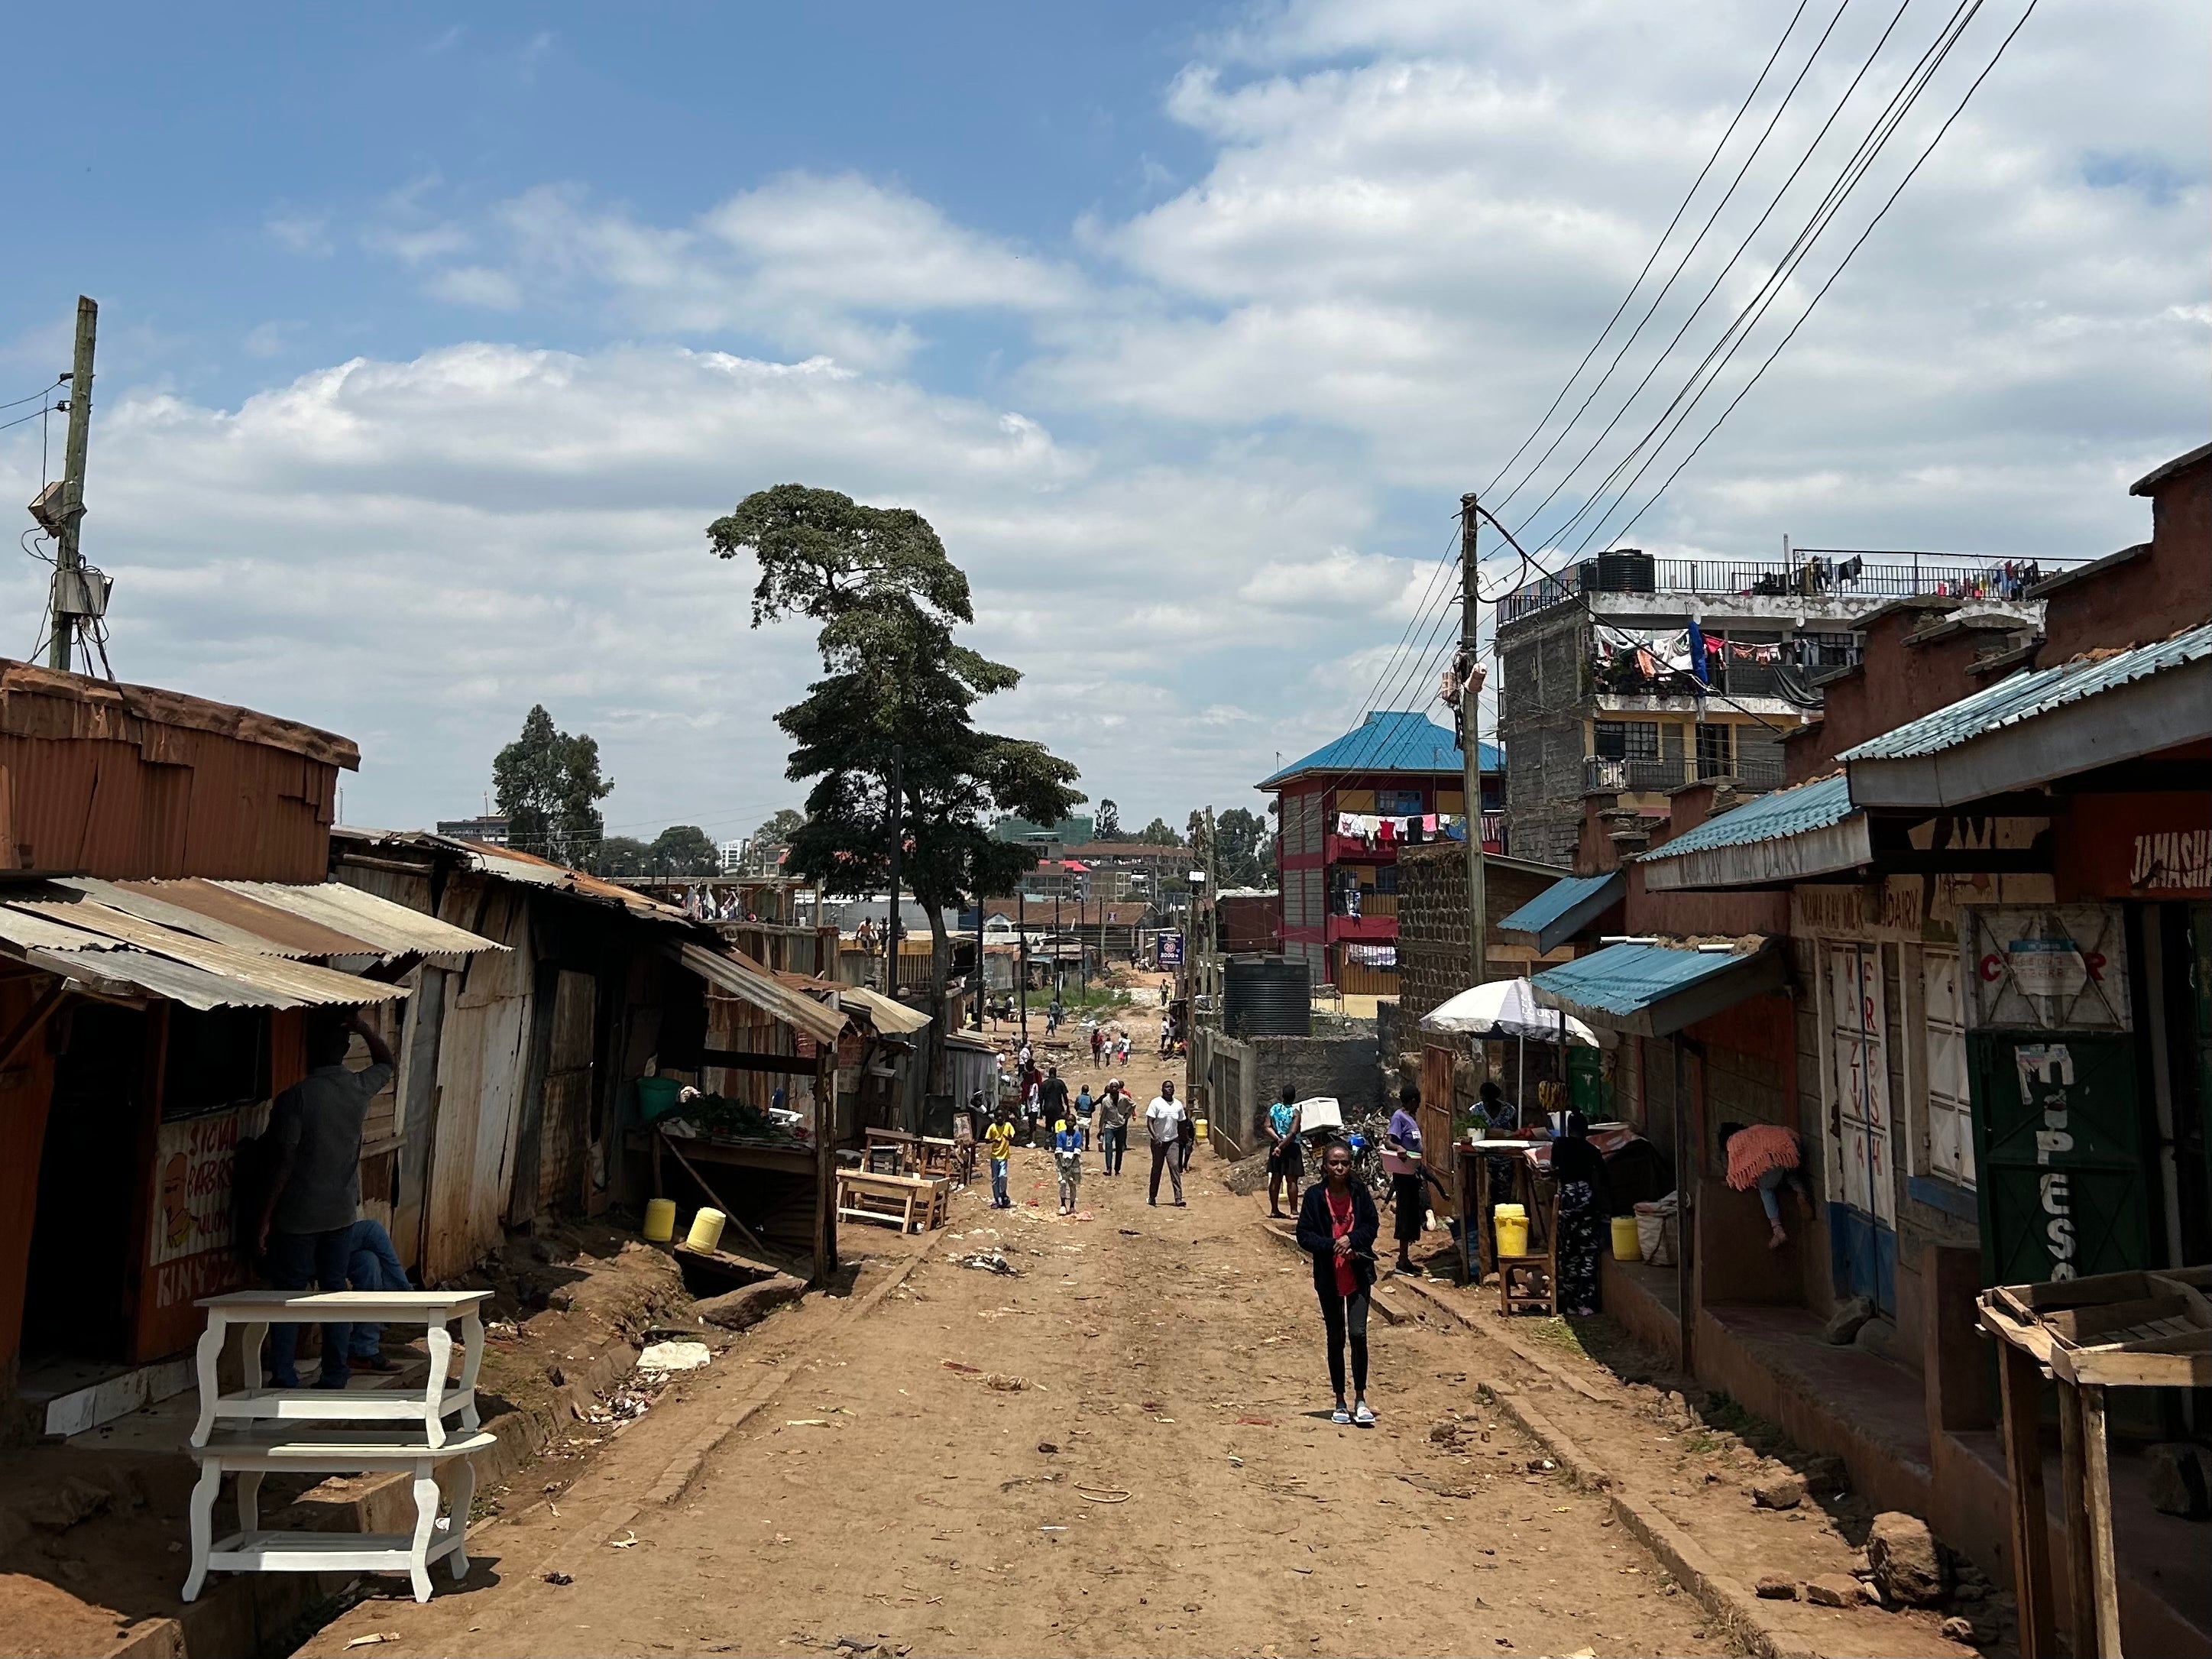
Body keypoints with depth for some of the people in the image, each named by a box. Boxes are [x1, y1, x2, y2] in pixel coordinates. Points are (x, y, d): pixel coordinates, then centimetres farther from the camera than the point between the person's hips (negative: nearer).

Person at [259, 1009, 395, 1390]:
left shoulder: (296, 1097, -15)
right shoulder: (361, 1087, -2)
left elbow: (284, 1165, -15)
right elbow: (386, 1060, 23)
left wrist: (266, 1218, -8)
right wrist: (362, 1027, 9)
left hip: (298, 1215, -4)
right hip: (342, 1213, 4)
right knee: (335, 1291, 13)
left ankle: (284, 1384, 6)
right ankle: (335, 1379, 16)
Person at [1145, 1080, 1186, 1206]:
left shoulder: (1178, 1104, 5)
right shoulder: (1156, 1103, -8)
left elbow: (1181, 1125, 15)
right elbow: (1149, 1122, -13)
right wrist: (1155, 1136, -27)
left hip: (1172, 1140, 2)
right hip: (1158, 1141, -2)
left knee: (1175, 1167, -10)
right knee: (1156, 1168, 7)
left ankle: (1178, 1198, -15)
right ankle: (1153, 1197, 21)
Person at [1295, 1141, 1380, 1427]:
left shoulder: (1359, 1193, -2)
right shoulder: (1315, 1195, -7)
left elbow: (1372, 1225, 0)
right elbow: (1304, 1235, -7)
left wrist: (1351, 1239, -18)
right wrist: (1332, 1246, -21)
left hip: (1358, 1274, 0)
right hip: (1329, 1277, 0)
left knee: (1358, 1334, -10)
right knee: (1336, 1340, 10)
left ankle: (1360, 1400, 5)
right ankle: (1341, 1402, 22)